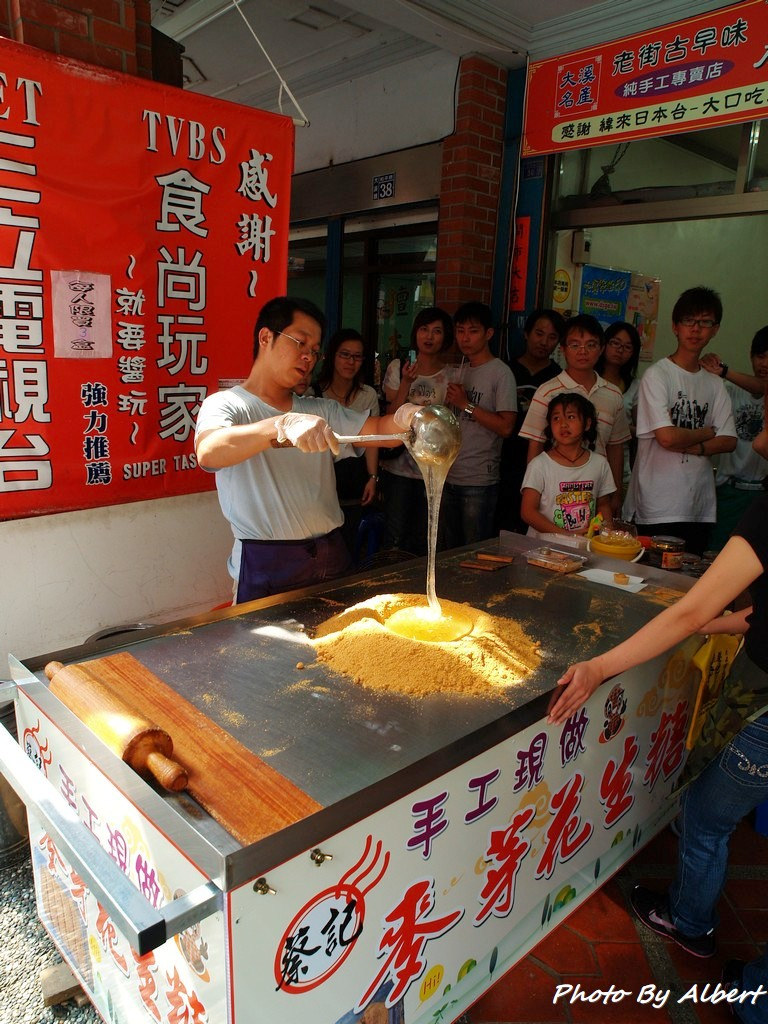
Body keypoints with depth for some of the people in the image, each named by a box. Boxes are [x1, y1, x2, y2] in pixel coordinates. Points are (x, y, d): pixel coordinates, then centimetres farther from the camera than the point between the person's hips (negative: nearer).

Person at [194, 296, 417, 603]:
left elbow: (379, 429, 2)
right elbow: (209, 452, -25)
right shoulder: (225, 404, -3)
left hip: (331, 555, 5)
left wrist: (404, 419, -21)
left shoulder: (321, 411, 14)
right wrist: (282, 426, -40)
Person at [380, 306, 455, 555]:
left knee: (423, 539, 9)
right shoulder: (398, 367, 2)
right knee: (396, 537, 0)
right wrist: (407, 382, -14)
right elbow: (391, 417, -5)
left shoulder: (450, 374, 4)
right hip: (399, 466, -1)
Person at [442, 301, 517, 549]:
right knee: (448, 550, 16)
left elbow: (506, 427, -17)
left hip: (479, 481, -7)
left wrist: (466, 404, -14)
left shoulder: (501, 373, -9)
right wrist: (451, 401, -1)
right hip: (449, 475, 7)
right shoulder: (461, 369, 14)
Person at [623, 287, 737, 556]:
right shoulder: (656, 375, -6)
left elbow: (729, 441, 5)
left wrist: (691, 446, -12)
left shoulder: (715, 384, 13)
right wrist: (707, 433, 1)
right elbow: (666, 436, -16)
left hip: (700, 509, 6)